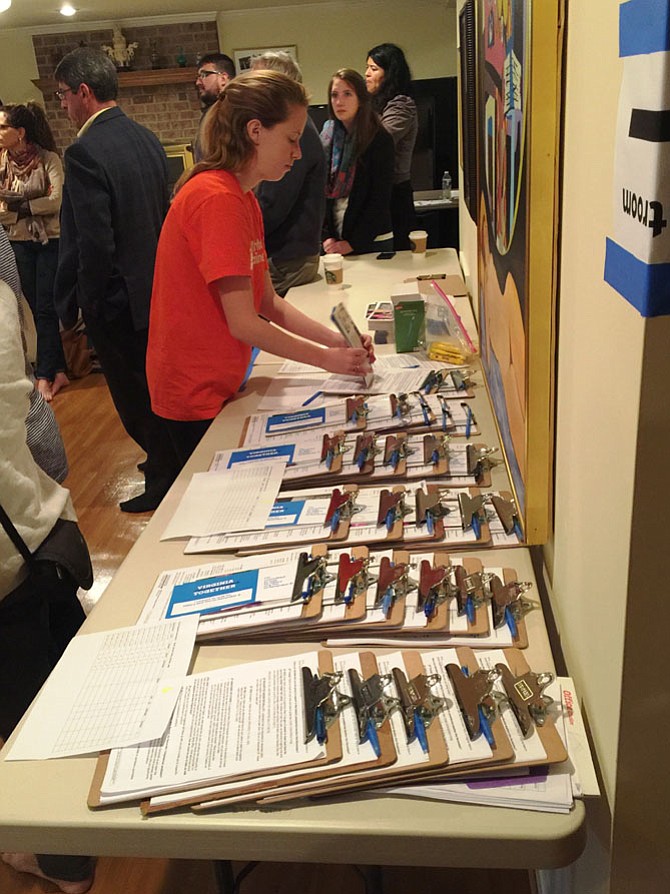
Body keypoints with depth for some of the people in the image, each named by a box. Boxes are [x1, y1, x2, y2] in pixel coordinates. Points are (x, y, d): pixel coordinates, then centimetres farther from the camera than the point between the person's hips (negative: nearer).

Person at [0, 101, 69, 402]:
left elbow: (57, 200, -16)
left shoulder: (48, 159, -7)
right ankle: (57, 371, 18)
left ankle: (45, 375, 7)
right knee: (35, 309, 8)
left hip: (50, 241, -5)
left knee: (45, 309, -2)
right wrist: (32, 205, -15)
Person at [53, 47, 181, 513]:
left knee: (135, 398, 8)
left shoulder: (84, 152, -21)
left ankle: (165, 480, 22)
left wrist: (86, 302, -10)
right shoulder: (147, 139, 4)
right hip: (158, 288, 8)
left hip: (118, 300, -8)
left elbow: (94, 244, -24)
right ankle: (172, 461, 40)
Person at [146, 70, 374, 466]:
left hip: (219, 384, 9)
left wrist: (338, 340, -3)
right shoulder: (217, 199, -22)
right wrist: (328, 358, -15)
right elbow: (244, 323, -23)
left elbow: (269, 304, 8)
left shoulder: (244, 198, 10)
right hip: (197, 395, -9)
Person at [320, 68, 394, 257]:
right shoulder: (327, 138, 7)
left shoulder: (379, 140, -5)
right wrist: (326, 237, -8)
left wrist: (353, 243, -13)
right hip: (334, 243, 4)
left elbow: (380, 200, -9)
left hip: (372, 241, -3)